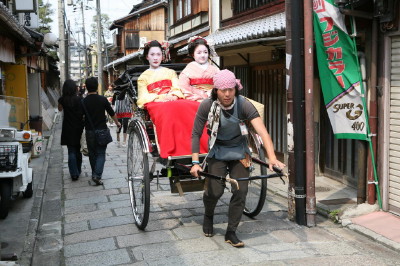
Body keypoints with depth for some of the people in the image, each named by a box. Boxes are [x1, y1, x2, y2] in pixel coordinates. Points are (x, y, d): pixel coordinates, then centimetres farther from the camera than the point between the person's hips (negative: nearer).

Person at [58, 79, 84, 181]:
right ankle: (78, 171, 27)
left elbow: (60, 109, 15)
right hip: (79, 128, 1)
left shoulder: (62, 100, -6)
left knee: (71, 152, 3)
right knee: (78, 150, 16)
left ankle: (74, 174, -2)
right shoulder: (80, 99, -10)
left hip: (68, 130, 0)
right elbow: (84, 114, -8)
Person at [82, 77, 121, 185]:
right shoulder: (102, 99, -6)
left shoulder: (83, 102, -6)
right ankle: (97, 175, -13)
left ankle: (94, 174, 23)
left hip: (90, 132, 1)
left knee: (92, 154, 15)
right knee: (101, 154, 2)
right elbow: (112, 113, 3)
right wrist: (117, 123, 20)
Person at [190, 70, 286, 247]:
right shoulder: (207, 106, -19)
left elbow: (262, 131, -29)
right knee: (215, 191, -10)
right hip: (217, 152, -1)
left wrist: (272, 157, -42)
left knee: (240, 192, -5)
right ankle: (208, 216, 26)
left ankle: (231, 233, 12)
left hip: (239, 152, 1)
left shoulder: (244, 105, -20)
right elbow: (196, 134, -12)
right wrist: (195, 162, -20)